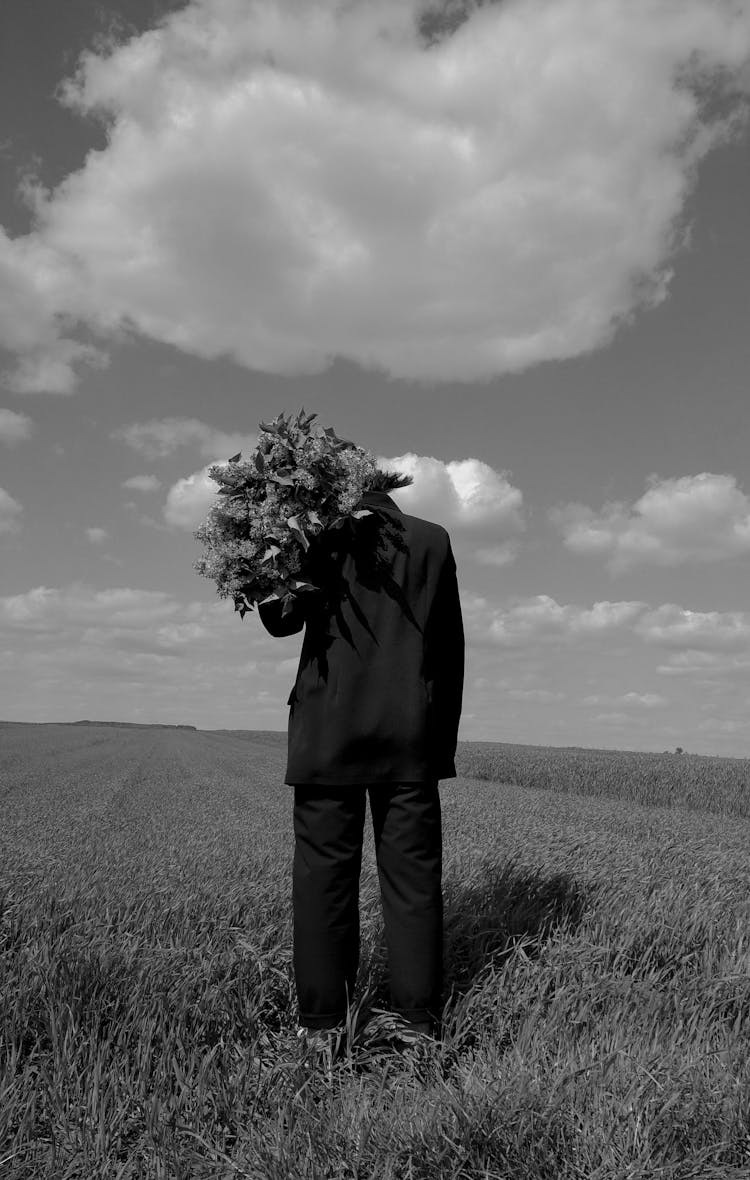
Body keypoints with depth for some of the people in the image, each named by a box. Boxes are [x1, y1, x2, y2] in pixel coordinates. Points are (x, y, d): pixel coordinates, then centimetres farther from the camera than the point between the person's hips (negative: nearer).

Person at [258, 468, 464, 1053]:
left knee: (324, 869, 5)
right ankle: (419, 1021, 13)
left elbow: (282, 620, 1)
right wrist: (444, 737, 11)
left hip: (329, 728, -2)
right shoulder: (432, 539, 5)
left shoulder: (321, 536, -2)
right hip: (411, 733, 2)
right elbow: (450, 647, 6)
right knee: (412, 873, 8)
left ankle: (322, 1021, 11)